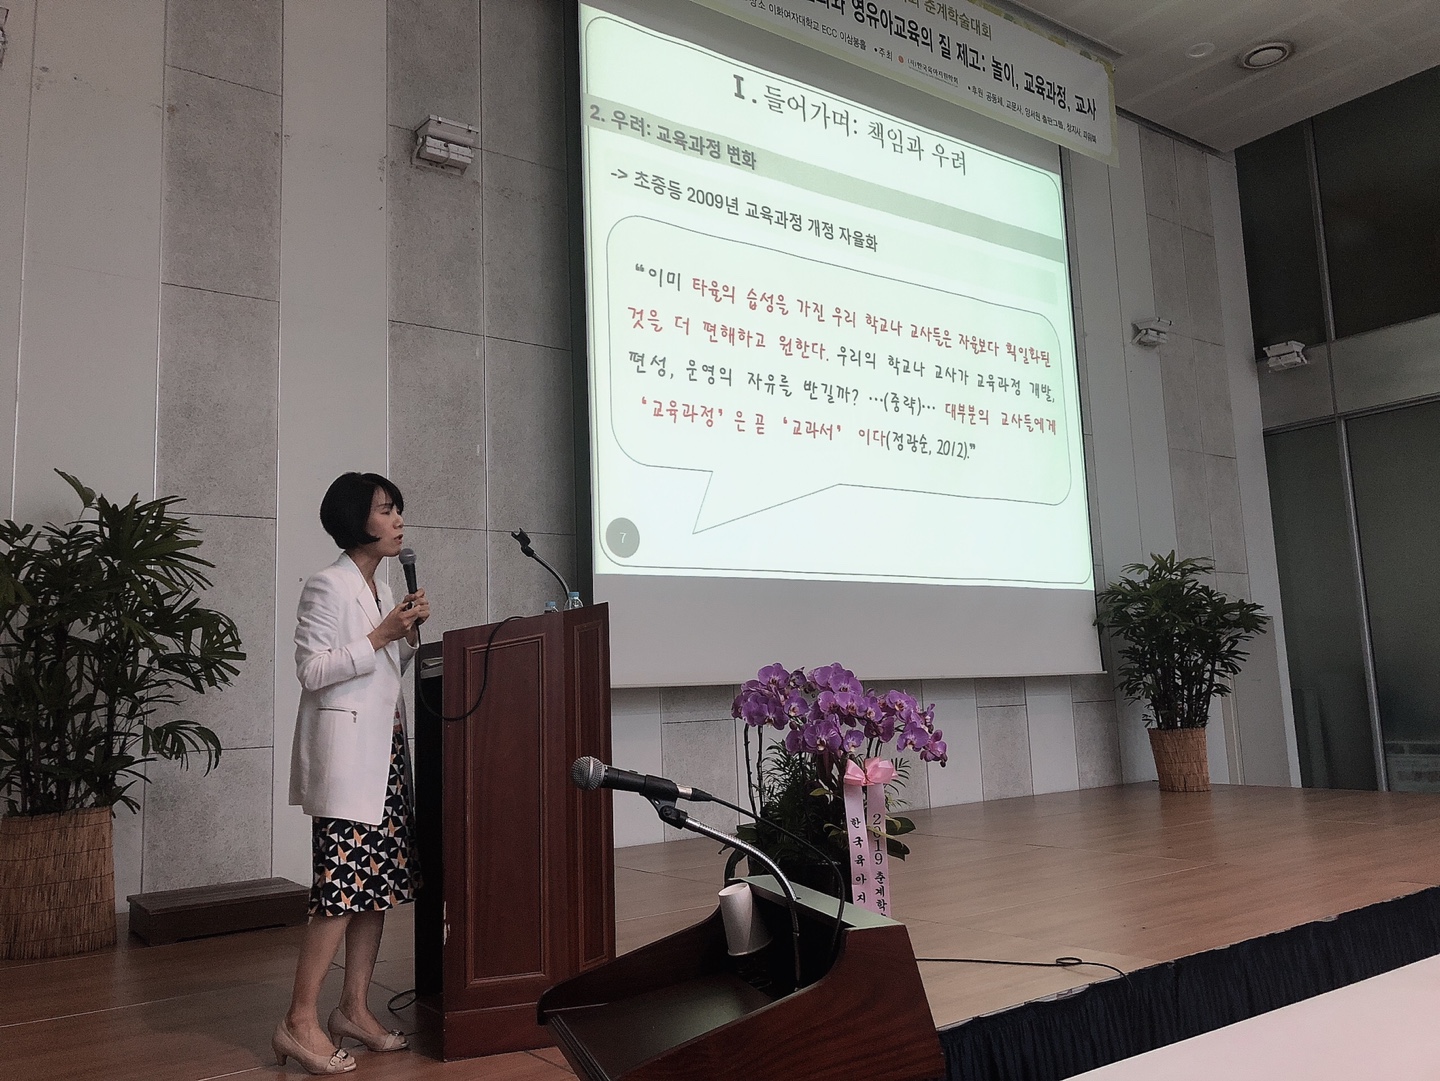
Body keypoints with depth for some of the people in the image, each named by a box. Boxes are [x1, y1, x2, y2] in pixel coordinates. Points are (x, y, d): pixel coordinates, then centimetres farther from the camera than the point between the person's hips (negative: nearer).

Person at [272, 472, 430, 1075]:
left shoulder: (382, 589, 17)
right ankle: (300, 1022, 0)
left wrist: (410, 631, 5)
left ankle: (355, 1008, 17)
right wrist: (380, 636, -17)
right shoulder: (327, 587, -9)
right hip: (344, 749, -9)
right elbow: (312, 670, -15)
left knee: (380, 881, 8)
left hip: (385, 748, 9)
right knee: (343, 886, -9)